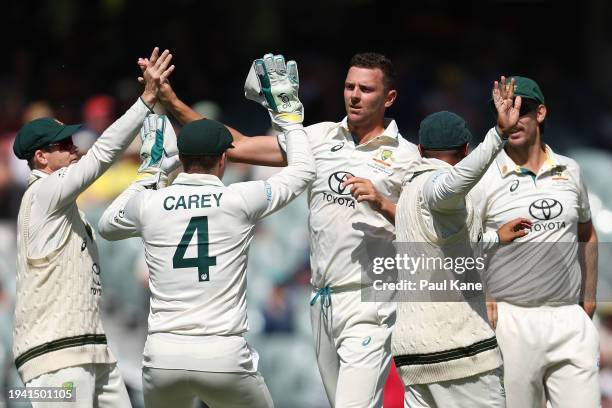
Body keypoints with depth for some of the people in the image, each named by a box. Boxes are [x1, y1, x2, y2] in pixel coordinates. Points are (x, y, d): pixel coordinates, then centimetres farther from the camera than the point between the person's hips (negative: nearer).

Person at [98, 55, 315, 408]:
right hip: (224, 357, -2)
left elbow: (107, 225, 28)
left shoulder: (149, 204, 4)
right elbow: (304, 171, 14)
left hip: (163, 355, 2)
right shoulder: (239, 200, -1)